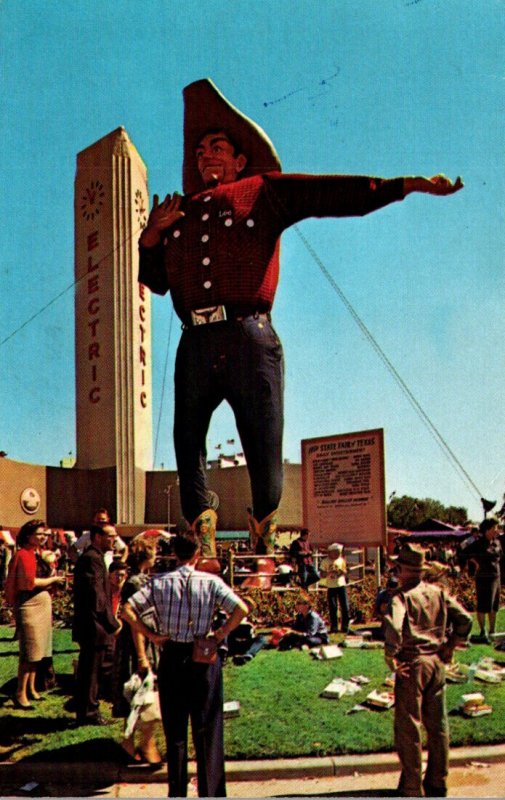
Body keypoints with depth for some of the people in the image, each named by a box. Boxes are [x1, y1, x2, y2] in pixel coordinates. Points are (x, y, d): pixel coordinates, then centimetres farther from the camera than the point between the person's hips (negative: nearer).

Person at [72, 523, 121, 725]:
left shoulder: (89, 557, 15)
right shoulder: (93, 558, -18)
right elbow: (98, 596, -23)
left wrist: (110, 621, 17)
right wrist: (112, 623, -19)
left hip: (88, 625, 11)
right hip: (94, 626, -11)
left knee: (87, 671, 18)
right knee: (91, 671, 0)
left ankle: (84, 712, 29)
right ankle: (88, 714, 9)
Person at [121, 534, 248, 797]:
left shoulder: (159, 582, -3)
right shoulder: (211, 581, -7)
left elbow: (128, 610, -10)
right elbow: (241, 609, -15)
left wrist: (152, 635, -3)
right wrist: (220, 634, -5)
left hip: (171, 657, 1)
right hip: (204, 657, -1)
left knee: (174, 728, 13)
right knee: (208, 727, 9)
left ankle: (177, 791, 21)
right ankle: (211, 791, 14)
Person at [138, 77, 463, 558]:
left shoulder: (265, 192, 16)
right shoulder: (178, 214, 26)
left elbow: (336, 194, 8)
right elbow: (155, 280, 22)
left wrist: (407, 185, -1)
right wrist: (150, 237, 4)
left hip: (249, 338, -3)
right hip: (196, 344, 4)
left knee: (264, 444, -3)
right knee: (187, 440, 2)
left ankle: (264, 541, 14)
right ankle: (204, 543, 11)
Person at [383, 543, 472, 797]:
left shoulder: (402, 597, -15)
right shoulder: (438, 592, 2)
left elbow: (393, 629, -31)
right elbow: (465, 620, 3)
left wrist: (391, 661, -19)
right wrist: (448, 649, 10)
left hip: (412, 665, -6)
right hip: (437, 664, 6)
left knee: (408, 729, 7)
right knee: (438, 725, 16)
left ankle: (413, 788, 15)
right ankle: (438, 783, 27)